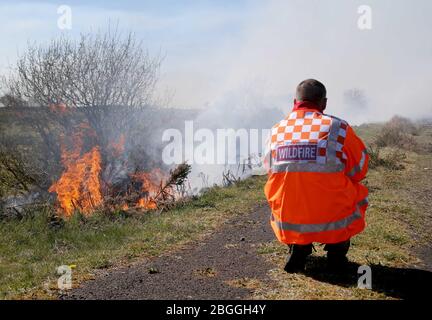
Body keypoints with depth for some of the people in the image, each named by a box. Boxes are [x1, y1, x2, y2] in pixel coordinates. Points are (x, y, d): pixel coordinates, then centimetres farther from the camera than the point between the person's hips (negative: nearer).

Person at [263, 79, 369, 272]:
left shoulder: (276, 131, 1)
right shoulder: (338, 128, -7)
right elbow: (359, 171, 5)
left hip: (287, 226, 2)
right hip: (334, 225, -2)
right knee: (359, 192, 26)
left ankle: (298, 247, 16)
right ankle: (337, 250, 17)